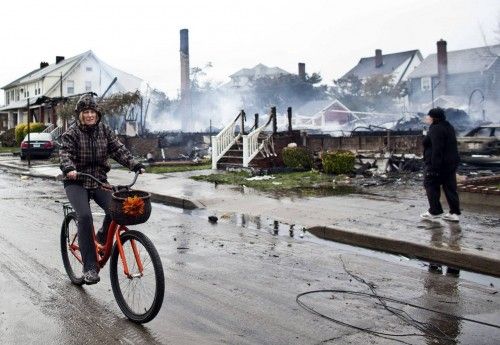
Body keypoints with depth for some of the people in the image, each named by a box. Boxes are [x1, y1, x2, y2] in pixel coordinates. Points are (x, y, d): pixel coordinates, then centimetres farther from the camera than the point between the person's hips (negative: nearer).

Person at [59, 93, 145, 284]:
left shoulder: (105, 131, 5)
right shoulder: (72, 133, -6)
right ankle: (90, 267, -18)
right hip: (76, 182, -3)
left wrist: (134, 164, -18)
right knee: (85, 216, -25)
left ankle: (102, 238, 14)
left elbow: (119, 150, -3)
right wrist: (69, 168, -41)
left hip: (99, 181, 3)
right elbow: (65, 154, -19)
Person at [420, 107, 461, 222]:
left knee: (431, 185, 5)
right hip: (451, 162, 9)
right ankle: (455, 213, 12)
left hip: (437, 162, -9)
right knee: (450, 187, 10)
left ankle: (435, 211, 9)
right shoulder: (448, 126, 13)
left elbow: (437, 149, -24)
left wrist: (435, 166, -24)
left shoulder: (436, 129, -17)